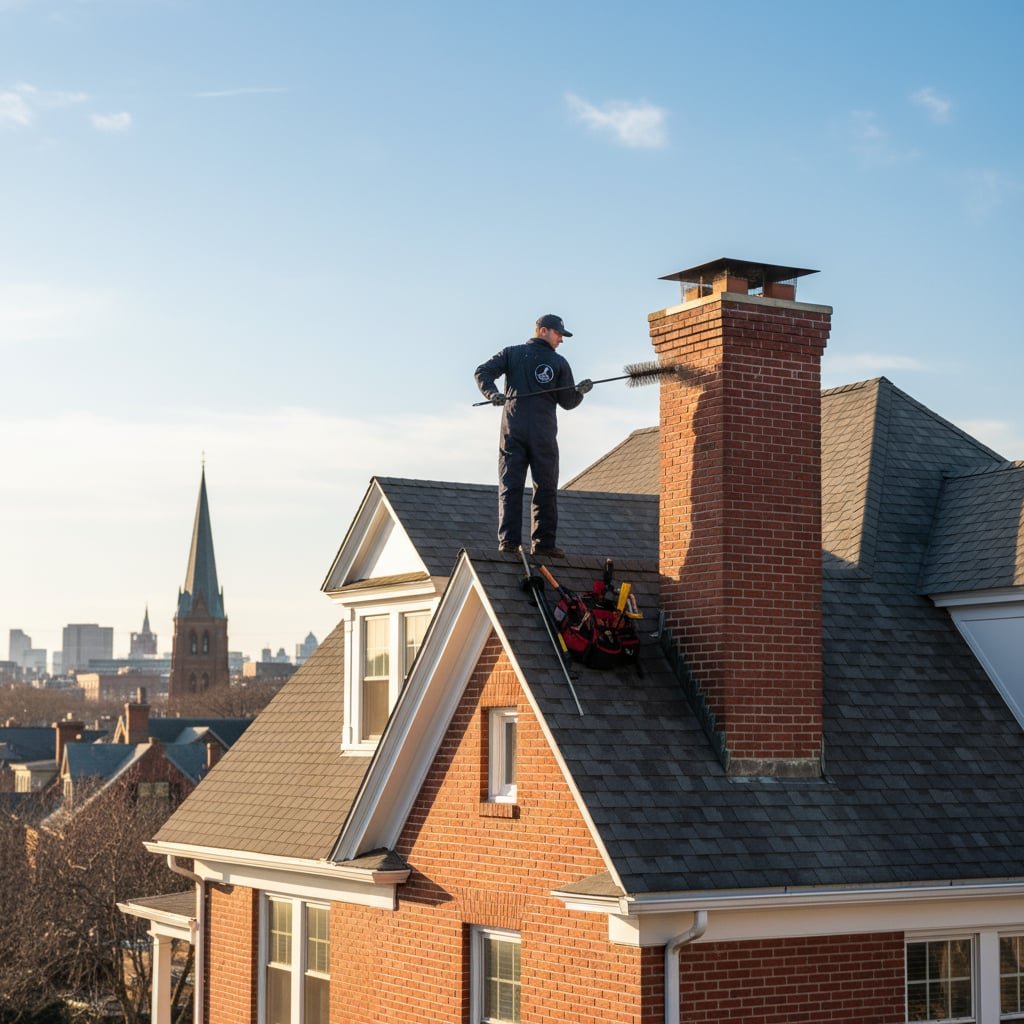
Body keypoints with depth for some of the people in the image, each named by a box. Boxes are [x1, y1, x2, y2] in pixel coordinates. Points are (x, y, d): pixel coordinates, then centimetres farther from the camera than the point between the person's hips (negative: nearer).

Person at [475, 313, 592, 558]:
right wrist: (580, 391, 12)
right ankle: (544, 542, 0)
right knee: (545, 489, 4)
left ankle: (509, 541, -9)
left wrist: (491, 393, -12)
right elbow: (567, 402, 2)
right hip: (543, 434, -2)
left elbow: (483, 372, -3)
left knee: (510, 486, 0)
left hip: (513, 430, 2)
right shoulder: (559, 363, 5)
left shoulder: (511, 353, 11)